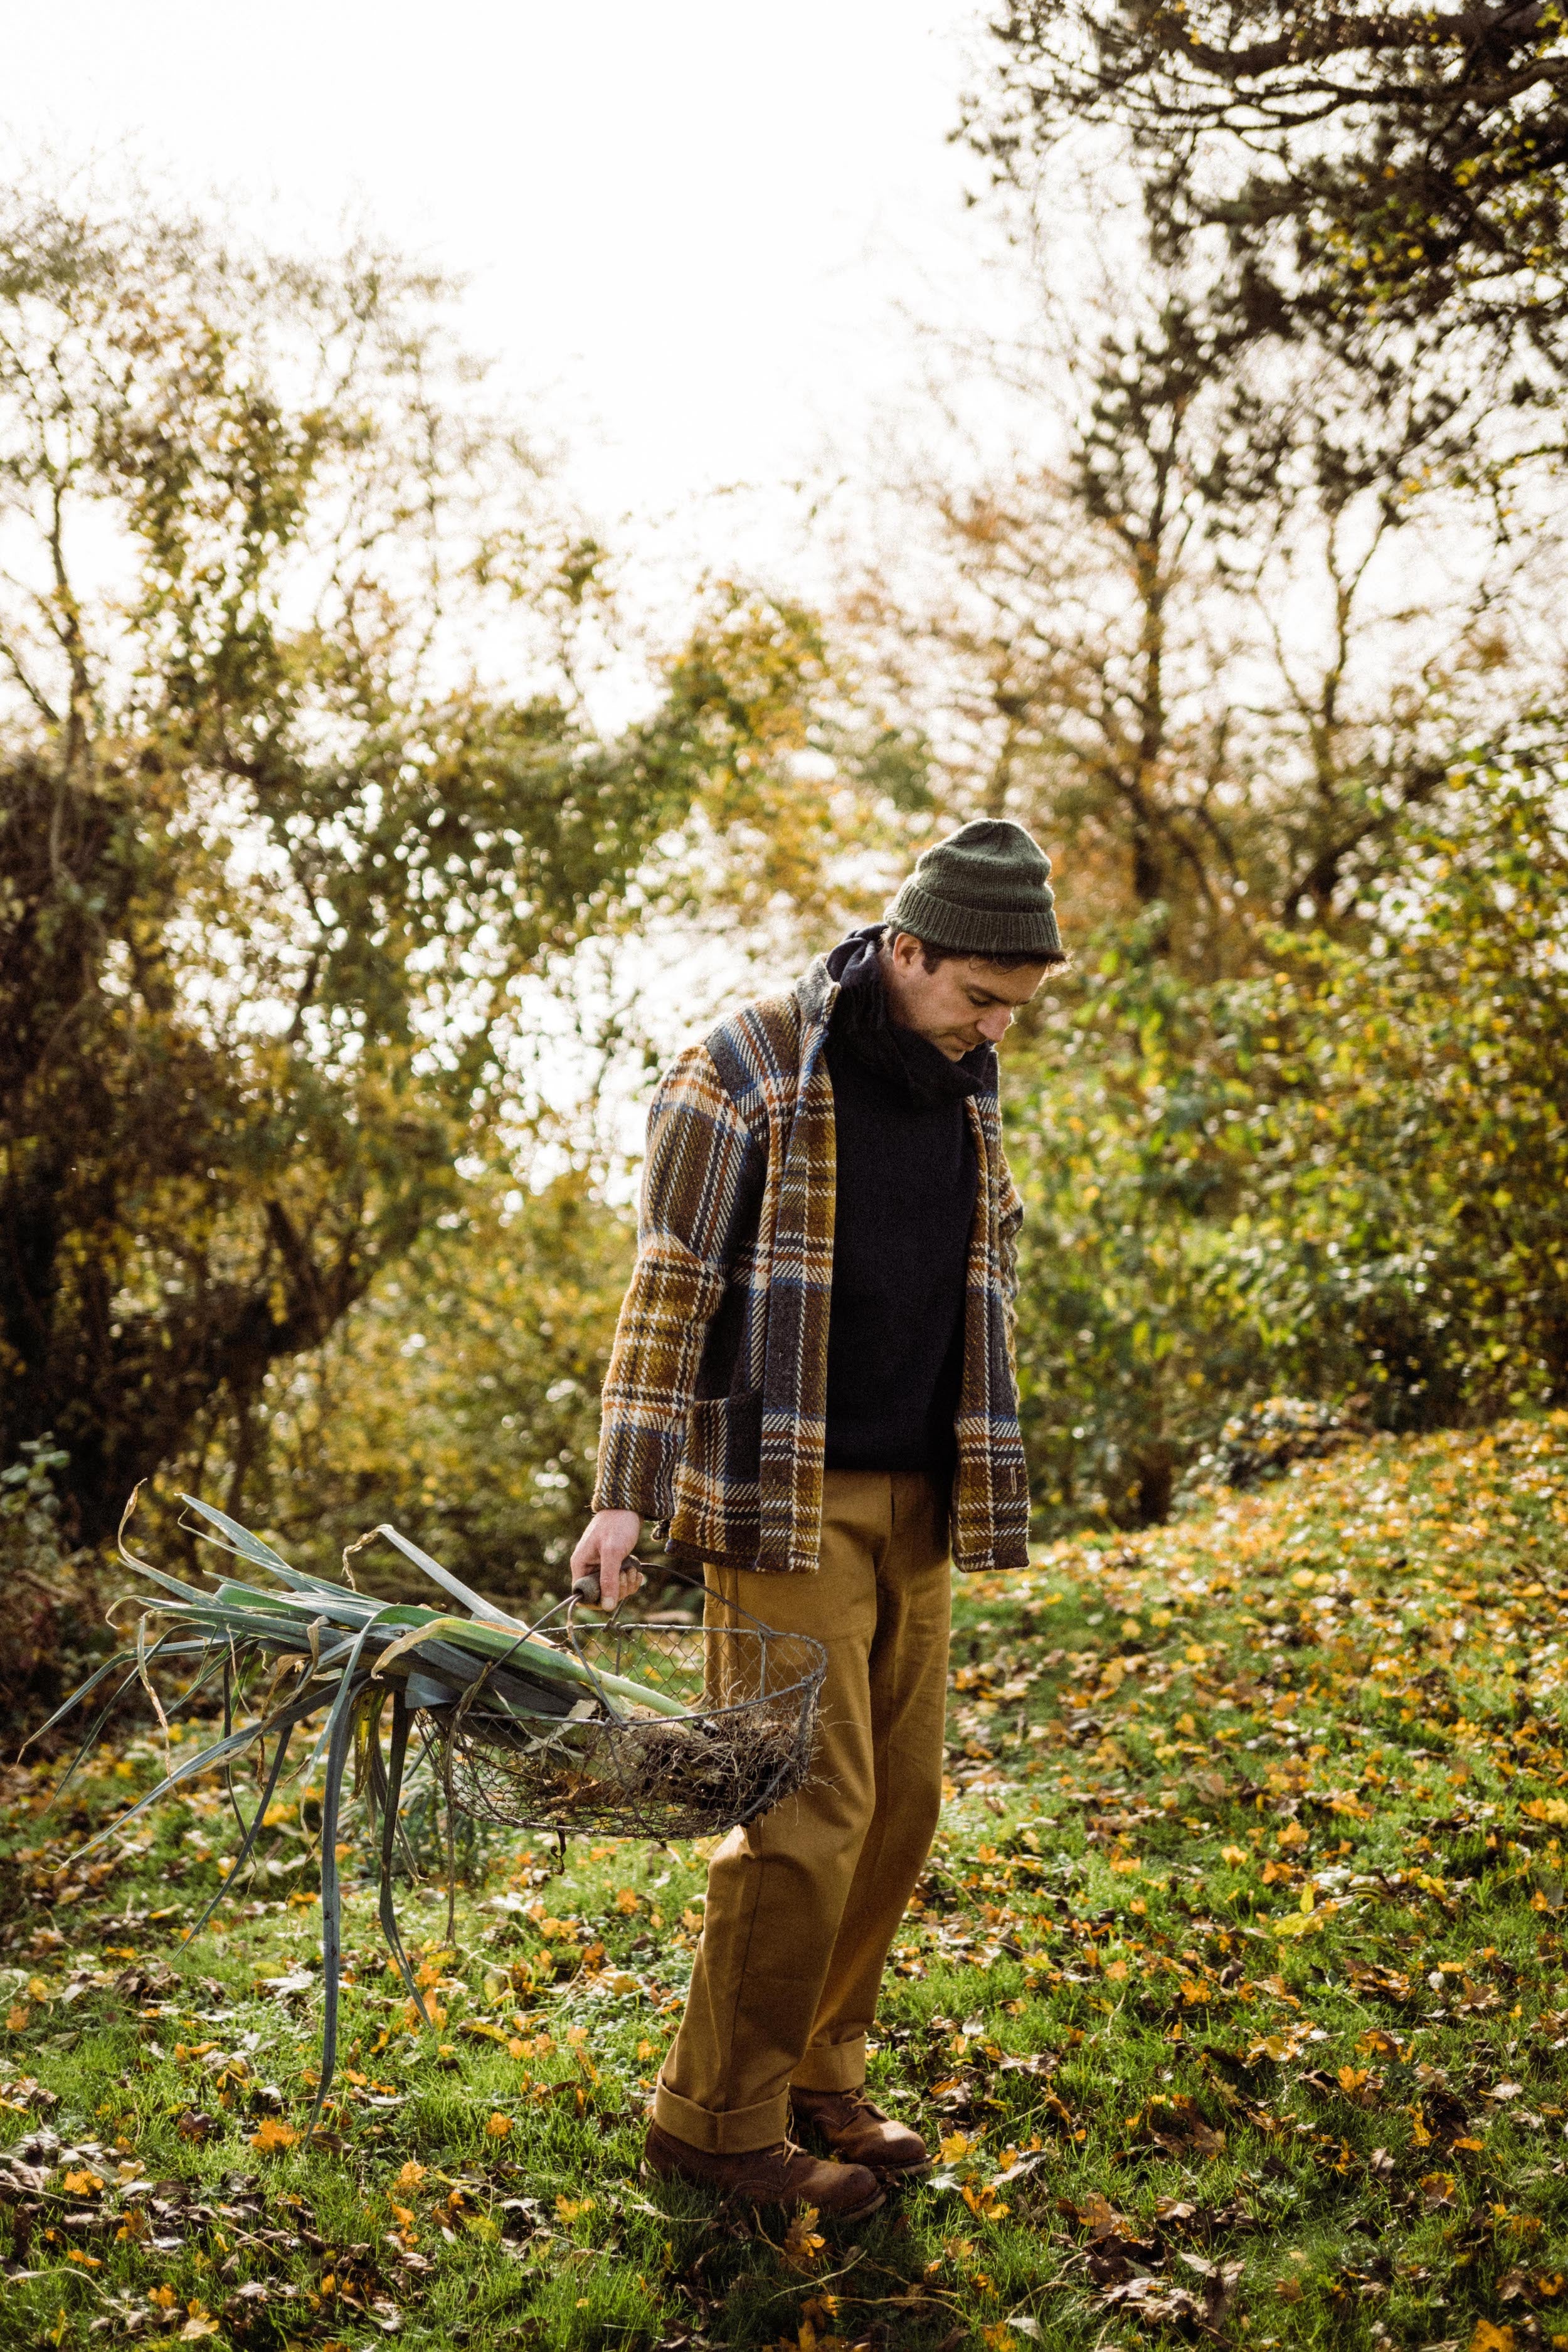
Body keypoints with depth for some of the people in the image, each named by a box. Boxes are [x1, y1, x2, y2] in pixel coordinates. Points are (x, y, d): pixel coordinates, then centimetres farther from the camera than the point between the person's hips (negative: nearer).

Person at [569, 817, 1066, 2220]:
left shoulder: (967, 1086, 10)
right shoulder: (749, 1073, -10)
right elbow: (669, 1288, -10)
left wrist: (983, 1481, 18)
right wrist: (628, 1493, -13)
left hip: (916, 1498, 7)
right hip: (783, 1499, -7)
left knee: (901, 1800, 8)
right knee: (809, 1805, -8)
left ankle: (820, 2072, 23)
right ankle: (717, 2118, 5)